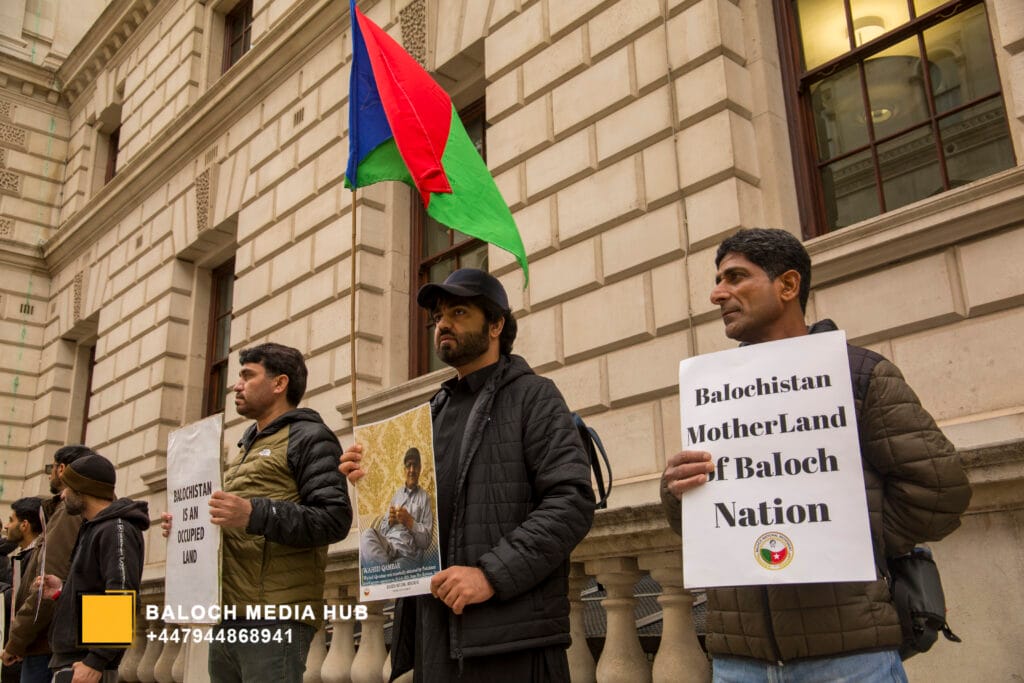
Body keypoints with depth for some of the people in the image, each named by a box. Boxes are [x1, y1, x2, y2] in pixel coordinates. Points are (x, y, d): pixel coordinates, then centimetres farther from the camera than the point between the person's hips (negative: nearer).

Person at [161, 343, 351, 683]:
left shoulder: (309, 437, -2)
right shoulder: (247, 447, 25)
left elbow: (334, 519, -15)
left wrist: (255, 515, -25)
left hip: (274, 616, -8)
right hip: (227, 616, 9)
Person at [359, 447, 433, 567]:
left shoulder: (424, 498, 9)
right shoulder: (397, 494, 25)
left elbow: (427, 540, 1)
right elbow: (382, 529, 23)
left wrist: (409, 522, -11)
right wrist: (390, 521, 1)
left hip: (408, 552, -7)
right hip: (387, 544, 7)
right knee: (367, 535, -30)